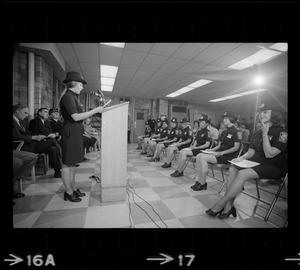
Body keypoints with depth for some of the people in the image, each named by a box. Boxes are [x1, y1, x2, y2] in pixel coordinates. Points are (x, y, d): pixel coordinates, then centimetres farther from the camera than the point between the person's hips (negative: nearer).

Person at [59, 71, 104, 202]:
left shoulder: (73, 97, 16)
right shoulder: (68, 97, -12)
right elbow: (76, 117, -21)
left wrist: (94, 112, 11)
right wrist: (95, 110, -18)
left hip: (76, 132, 10)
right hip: (71, 132, -10)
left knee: (72, 163, 16)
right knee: (67, 164, 1)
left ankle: (73, 188, 29)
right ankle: (68, 192, 14)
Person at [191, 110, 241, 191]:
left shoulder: (236, 131, -7)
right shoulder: (224, 132, 20)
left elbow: (236, 148, -15)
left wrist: (222, 152, -20)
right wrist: (212, 150, 2)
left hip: (228, 157, -8)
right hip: (220, 154, 9)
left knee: (203, 157, -25)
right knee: (199, 156, -10)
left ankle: (203, 184, -13)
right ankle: (199, 181, -7)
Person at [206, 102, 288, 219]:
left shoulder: (282, 133, -9)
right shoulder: (257, 133, 13)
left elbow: (269, 154, -18)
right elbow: (251, 152, 13)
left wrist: (265, 133, -17)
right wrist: (242, 157, -9)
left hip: (275, 167, -7)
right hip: (257, 162, 7)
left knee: (243, 173, -31)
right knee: (233, 168, -21)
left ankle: (219, 205, -23)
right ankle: (229, 206, -23)